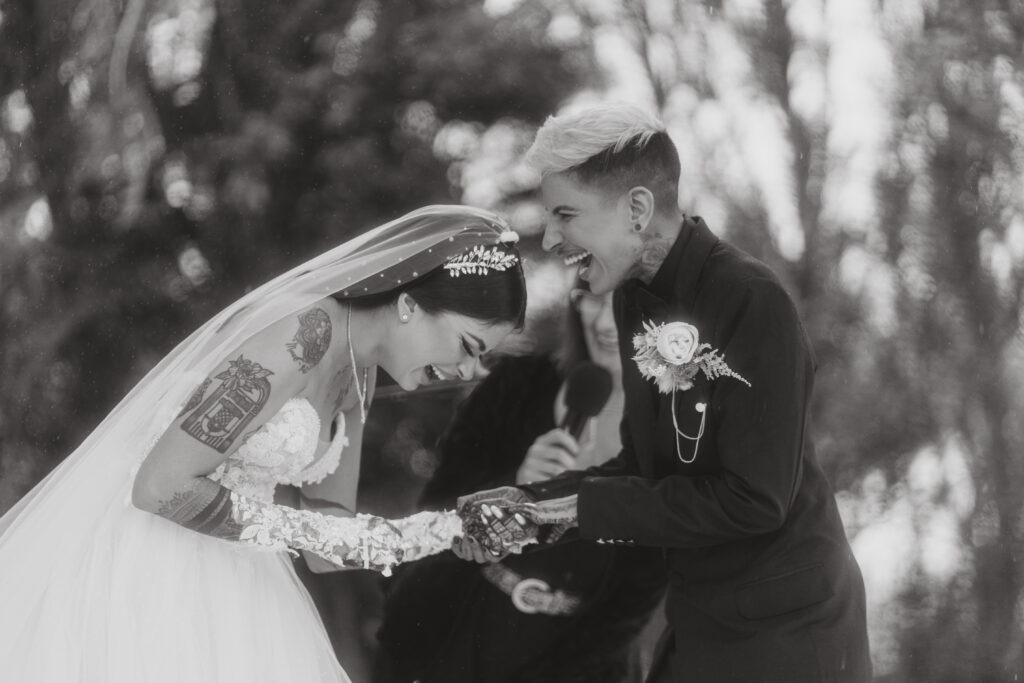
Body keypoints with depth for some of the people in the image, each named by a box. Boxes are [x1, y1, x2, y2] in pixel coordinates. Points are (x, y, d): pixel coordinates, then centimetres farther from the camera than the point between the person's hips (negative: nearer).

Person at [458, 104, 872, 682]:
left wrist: (585, 507, -18)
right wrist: (535, 504, -3)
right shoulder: (639, 300, 6)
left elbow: (754, 499, -23)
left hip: (787, 634, -8)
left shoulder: (753, 303, -20)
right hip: (702, 627, 8)